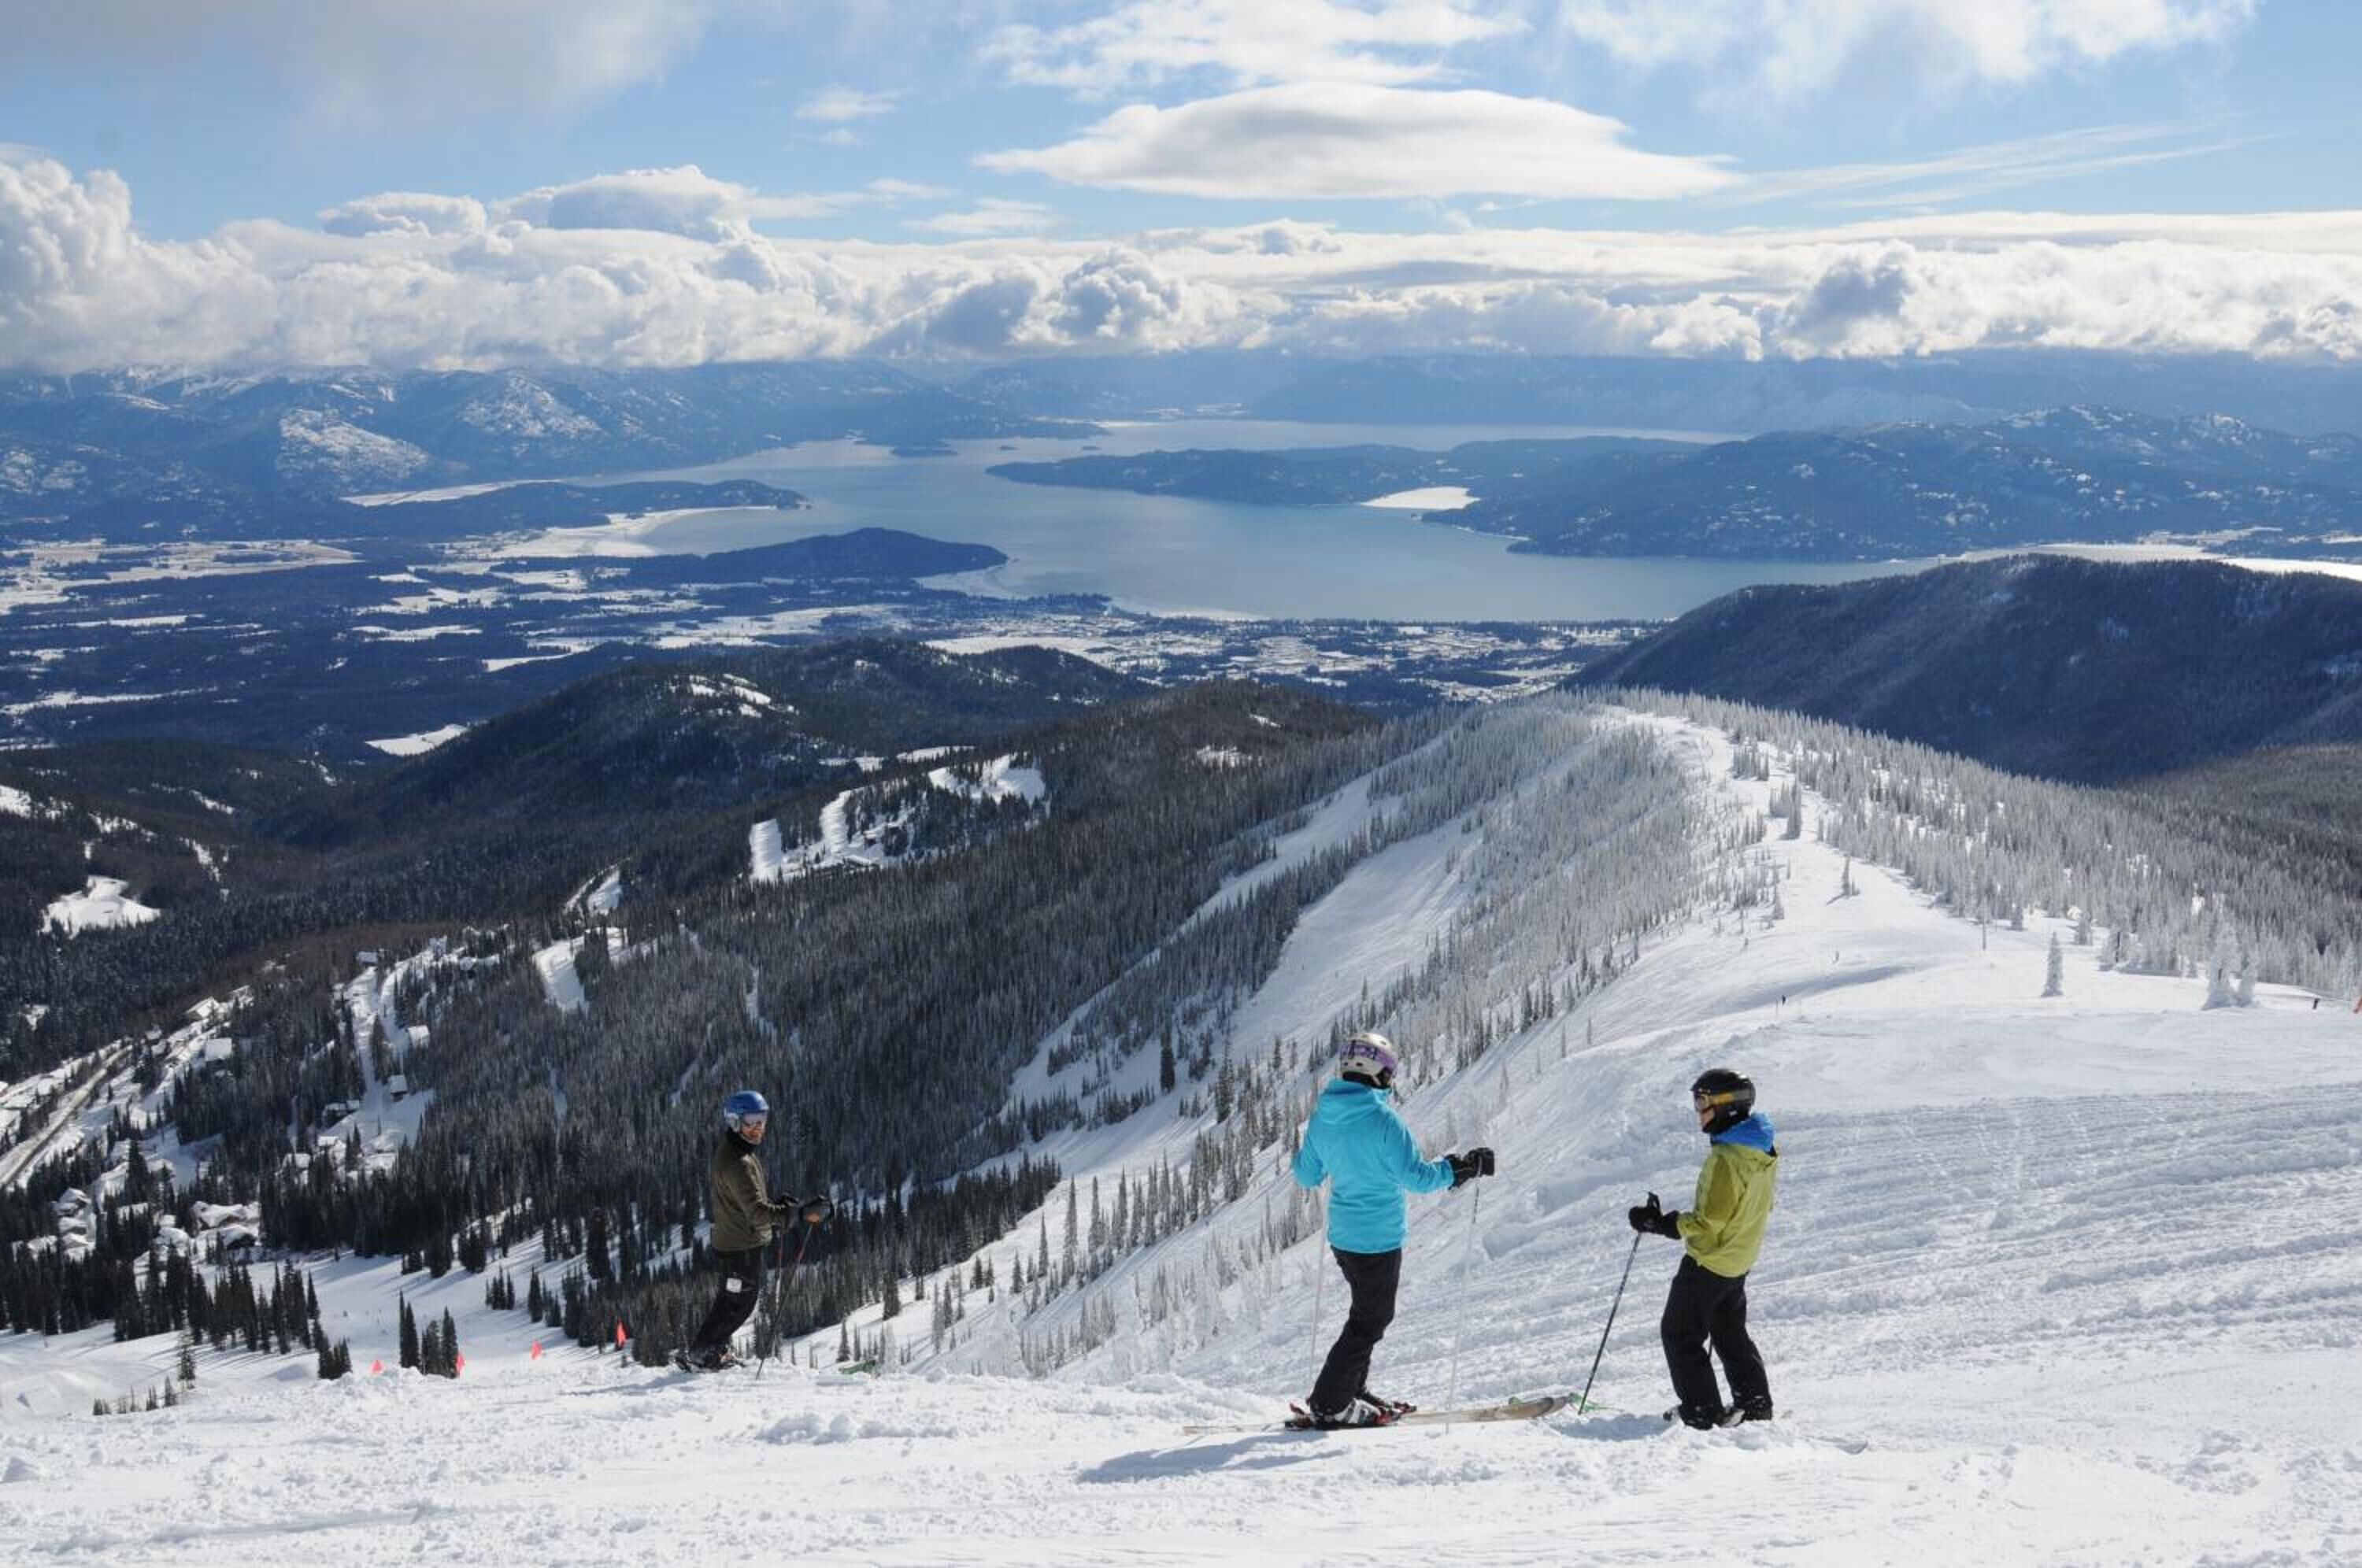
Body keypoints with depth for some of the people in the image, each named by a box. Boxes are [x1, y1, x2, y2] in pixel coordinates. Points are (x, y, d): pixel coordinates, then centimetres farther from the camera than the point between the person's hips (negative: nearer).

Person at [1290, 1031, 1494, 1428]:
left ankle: (1352, 1391, 29)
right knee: (1369, 1321, 5)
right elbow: (1415, 1176, -22)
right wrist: (1463, 1167, -12)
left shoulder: (1322, 1118, 1)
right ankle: (1330, 1405, 8)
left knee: (1369, 1313, 23)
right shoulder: (1381, 1120, -21)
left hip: (1343, 1236, 7)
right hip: (1379, 1239, -7)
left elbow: (1307, 1176, 12)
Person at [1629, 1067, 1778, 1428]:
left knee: (1680, 1334, 4)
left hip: (1707, 1262, -9)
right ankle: (1755, 1404, 27)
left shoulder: (1725, 1159, -29)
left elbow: (1707, 1225, -26)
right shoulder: (1765, 1151, 0)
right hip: (1740, 1261, 9)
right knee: (1731, 1334, 24)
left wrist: (1659, 1222, -19)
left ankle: (1702, 1412, 4)